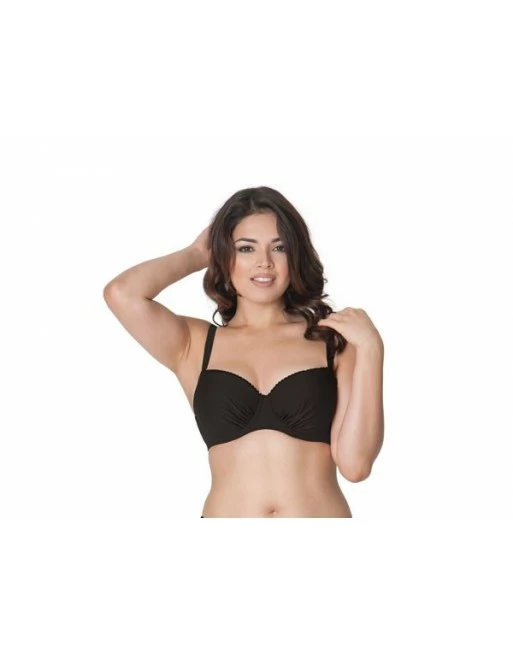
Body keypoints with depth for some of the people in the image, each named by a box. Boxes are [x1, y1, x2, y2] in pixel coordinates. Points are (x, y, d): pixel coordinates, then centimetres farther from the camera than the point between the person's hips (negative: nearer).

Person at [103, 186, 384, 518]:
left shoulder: (333, 340, 2)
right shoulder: (195, 344, 4)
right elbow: (122, 293, -13)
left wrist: (369, 349, -11)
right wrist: (196, 255, 3)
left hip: (322, 510, 0)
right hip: (225, 513, 0)